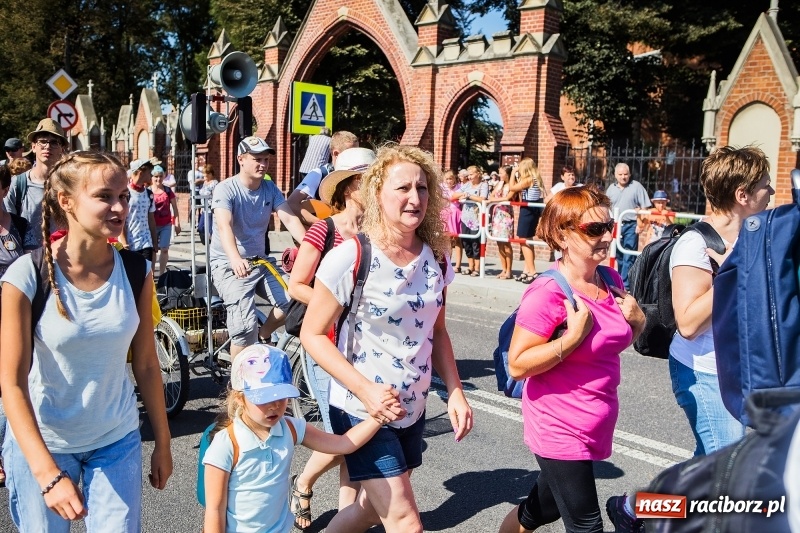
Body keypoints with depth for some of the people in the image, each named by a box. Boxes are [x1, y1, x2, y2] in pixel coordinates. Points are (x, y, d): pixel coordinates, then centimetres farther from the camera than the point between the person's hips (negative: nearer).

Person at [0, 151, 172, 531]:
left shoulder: (137, 271, -9)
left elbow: (146, 365, -2)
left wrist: (162, 444, 3)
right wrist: (48, 475, -25)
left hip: (118, 441, 2)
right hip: (42, 444, -2)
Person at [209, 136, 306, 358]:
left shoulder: (270, 188, 2)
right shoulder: (226, 189, -14)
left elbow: (289, 218, -11)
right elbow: (224, 226, -30)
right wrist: (235, 259, -49)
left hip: (261, 261, 5)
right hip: (228, 265, -5)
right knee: (245, 325, -19)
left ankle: (262, 338, 11)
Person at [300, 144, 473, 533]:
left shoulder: (435, 259, -2)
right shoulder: (350, 257, -18)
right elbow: (313, 334, -13)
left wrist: (455, 392, -1)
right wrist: (365, 389, -24)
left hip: (411, 410, 6)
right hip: (362, 409, -6)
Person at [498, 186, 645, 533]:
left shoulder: (611, 281, 1)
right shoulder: (547, 294, -22)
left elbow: (619, 338, 17)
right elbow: (517, 365, -22)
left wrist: (635, 319, -4)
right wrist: (573, 337, -30)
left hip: (595, 429, 8)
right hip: (560, 431, -8)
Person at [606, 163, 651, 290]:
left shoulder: (636, 186, -2)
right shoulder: (611, 188, 10)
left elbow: (644, 207, -4)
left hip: (631, 226, -4)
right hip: (616, 225, 4)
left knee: (629, 257, -7)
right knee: (619, 256, 14)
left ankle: (625, 284, -6)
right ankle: (620, 281, 26)